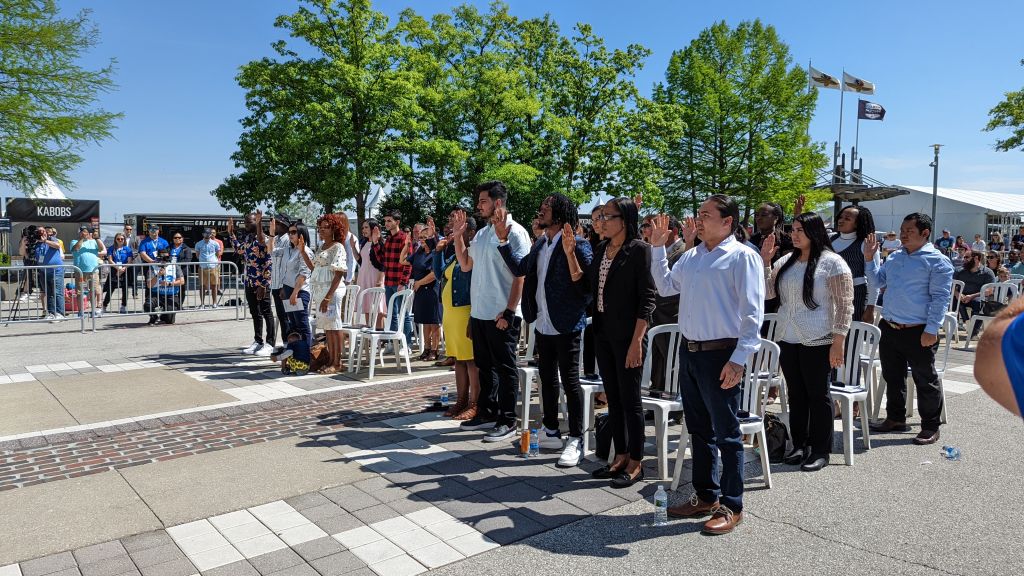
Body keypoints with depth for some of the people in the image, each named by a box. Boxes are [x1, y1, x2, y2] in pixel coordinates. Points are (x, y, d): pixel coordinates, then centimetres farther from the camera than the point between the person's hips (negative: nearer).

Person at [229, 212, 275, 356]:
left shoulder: (263, 239, -14)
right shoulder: (247, 238, 11)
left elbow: (268, 263, -18)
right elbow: (239, 250, 32)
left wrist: (263, 285, -21)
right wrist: (231, 232, 25)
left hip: (262, 283, -8)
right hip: (250, 282, 8)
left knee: (266, 313, -1)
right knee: (255, 313, 14)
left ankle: (270, 344, 4)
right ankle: (258, 342, 22)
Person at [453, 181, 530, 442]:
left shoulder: (515, 232, -10)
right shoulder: (481, 233, 13)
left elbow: (520, 275, -14)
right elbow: (465, 265, 20)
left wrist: (509, 312, -19)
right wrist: (458, 236, 9)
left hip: (502, 315, -8)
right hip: (479, 312, 8)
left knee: (505, 369, 1)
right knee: (485, 366, 16)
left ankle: (507, 421, 10)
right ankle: (487, 413, 28)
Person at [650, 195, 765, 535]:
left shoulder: (743, 257, -10)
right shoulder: (692, 256, 12)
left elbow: (752, 313, -14)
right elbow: (666, 287, 22)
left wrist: (738, 360, -20)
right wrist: (658, 248, 15)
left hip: (720, 354, -8)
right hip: (689, 351, 8)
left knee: (726, 434, 3)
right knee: (699, 430, 17)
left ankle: (732, 507, 17)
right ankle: (705, 496, 31)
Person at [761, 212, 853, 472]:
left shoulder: (832, 262, -7)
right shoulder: (786, 261, 11)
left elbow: (844, 304, -10)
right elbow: (766, 292, 10)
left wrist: (838, 341, -15)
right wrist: (765, 260, 0)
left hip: (816, 341, -6)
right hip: (787, 338, 6)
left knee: (818, 394, 3)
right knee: (795, 393, 13)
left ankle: (820, 451, 15)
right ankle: (800, 445, 25)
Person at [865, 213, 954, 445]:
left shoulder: (937, 261, -9)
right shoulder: (895, 257, 12)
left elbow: (940, 298, -12)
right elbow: (879, 280, 22)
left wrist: (931, 330, -17)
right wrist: (869, 258, 9)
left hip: (918, 332, -7)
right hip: (889, 328, 7)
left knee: (925, 381, 5)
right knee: (892, 376, 17)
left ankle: (931, 426, 17)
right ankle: (895, 418, 31)